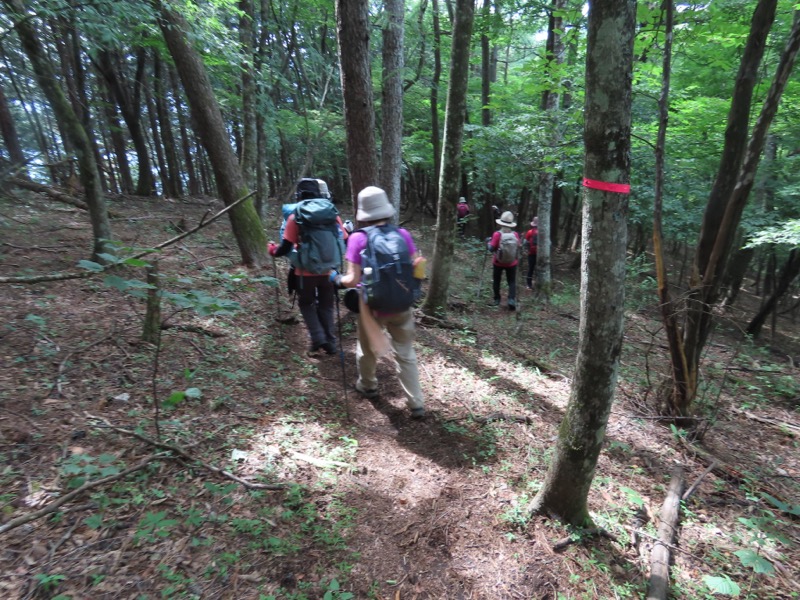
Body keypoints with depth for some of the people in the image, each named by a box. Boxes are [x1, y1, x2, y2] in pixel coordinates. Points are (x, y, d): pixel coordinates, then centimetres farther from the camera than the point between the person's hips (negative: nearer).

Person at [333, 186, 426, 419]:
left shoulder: (358, 238, -12)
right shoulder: (403, 234, -5)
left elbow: (353, 280, -16)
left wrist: (337, 279, 4)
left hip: (372, 306, -1)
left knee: (367, 348, 24)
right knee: (406, 354, 13)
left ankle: (367, 386, 45)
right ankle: (416, 404, 15)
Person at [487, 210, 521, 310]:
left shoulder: (497, 234, -18)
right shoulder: (515, 234, -9)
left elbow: (491, 249, -15)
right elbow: (519, 247, 1)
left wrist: (489, 241, 3)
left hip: (498, 263, -1)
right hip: (512, 263, 1)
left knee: (496, 281, 16)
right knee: (512, 282, 7)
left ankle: (497, 299, 22)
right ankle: (512, 299, -11)